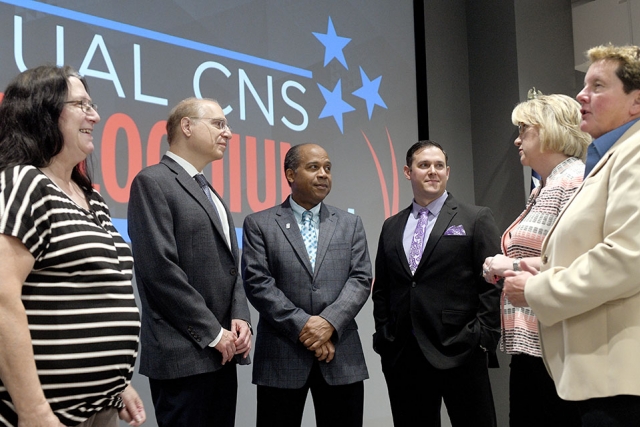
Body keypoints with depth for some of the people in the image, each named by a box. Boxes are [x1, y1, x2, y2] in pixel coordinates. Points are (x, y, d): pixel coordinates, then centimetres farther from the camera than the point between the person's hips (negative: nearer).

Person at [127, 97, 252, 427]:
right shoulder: (153, 182, -8)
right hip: (183, 354, -8)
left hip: (222, 352, 8)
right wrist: (212, 332, -14)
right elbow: (160, 269, -17)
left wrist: (240, 318, 0)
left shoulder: (209, 193, 19)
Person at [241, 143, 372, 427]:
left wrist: (329, 322, -13)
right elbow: (257, 282, -6)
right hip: (281, 355, -2)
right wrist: (302, 326, -13)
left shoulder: (350, 224, 12)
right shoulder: (259, 224, 4)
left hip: (341, 355, 2)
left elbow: (360, 279, 2)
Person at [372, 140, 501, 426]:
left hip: (458, 354, -4)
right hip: (402, 357, 4)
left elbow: (491, 284, -3)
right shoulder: (391, 227, 15)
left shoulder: (476, 219, 3)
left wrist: (483, 337, -10)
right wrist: (384, 336, 6)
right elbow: (381, 290, 16)